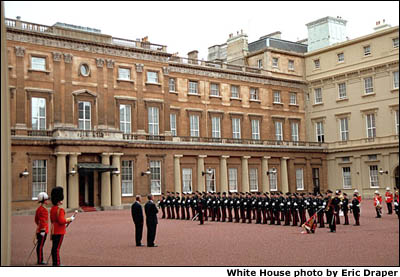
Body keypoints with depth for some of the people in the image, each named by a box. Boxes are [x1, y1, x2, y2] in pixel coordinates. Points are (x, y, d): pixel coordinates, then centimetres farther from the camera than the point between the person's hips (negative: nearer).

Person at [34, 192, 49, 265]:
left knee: (39, 245, 12)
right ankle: (40, 261, 0)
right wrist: (43, 230, -22)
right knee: (40, 246, -4)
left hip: (39, 230, 10)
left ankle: (40, 260, 18)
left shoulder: (39, 209, 14)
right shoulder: (43, 210, -17)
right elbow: (43, 221, -22)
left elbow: (36, 220, 23)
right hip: (43, 230, -10)